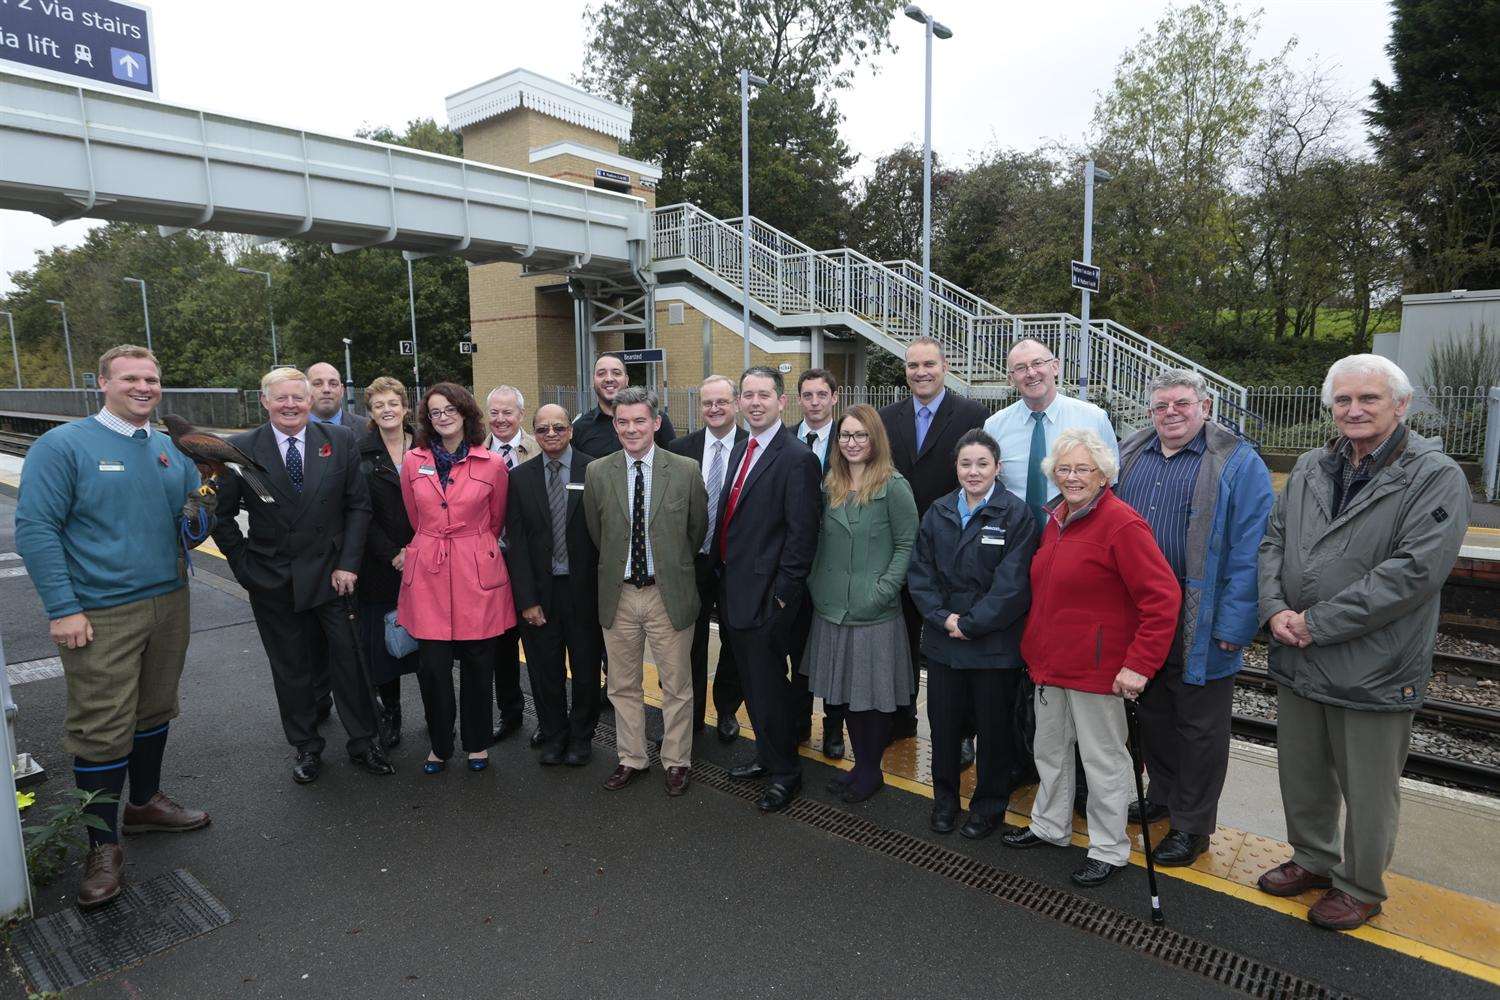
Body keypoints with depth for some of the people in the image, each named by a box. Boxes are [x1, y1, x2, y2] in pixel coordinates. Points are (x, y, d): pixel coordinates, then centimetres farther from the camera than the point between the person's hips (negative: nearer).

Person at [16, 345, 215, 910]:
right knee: (102, 730, 0)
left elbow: (193, 525, 17)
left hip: (169, 603, 6)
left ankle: (144, 804, 37)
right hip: (100, 616, -5)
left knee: (155, 713, 17)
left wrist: (197, 521, -9)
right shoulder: (63, 446, -7)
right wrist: (62, 608, -17)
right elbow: (35, 529, -11)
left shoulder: (172, 450, 10)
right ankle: (103, 846, 15)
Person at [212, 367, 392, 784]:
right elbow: (222, 514, 3)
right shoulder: (241, 449, -5)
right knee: (291, 669, 13)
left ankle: (362, 743, 23)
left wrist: (348, 563, -7)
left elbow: (358, 505, -1)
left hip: (330, 573, 0)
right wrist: (244, 566, -3)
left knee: (349, 661, 6)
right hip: (271, 581, 0)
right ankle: (307, 748, 31)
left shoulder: (340, 441, -3)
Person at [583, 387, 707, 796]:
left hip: (669, 594, -2)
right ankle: (632, 758, 32)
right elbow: (596, 533, 9)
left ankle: (676, 761, 28)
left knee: (676, 685, 10)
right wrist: (617, 566, 11)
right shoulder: (597, 472, -2)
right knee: (623, 686, 15)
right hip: (618, 594, 2)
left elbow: (698, 529, 5)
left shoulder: (685, 470, -7)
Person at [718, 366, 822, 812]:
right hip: (734, 589, 8)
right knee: (752, 682, 20)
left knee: (768, 685, 3)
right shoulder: (740, 450, 12)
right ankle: (767, 755, 38)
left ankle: (785, 774, 21)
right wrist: (724, 572, 12)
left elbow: (802, 535, -18)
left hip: (765, 596, -8)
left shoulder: (797, 459, -15)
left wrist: (781, 594, -17)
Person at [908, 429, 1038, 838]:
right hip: (943, 639, 4)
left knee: (993, 727, 10)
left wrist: (970, 623, -14)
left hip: (994, 642, -3)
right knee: (943, 723, 13)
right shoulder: (939, 512, 6)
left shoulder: (1015, 515, -8)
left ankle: (989, 805, 31)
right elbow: (920, 572, 3)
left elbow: (1012, 584, -14)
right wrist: (943, 617, -9)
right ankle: (945, 799, 33)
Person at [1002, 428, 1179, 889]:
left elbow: (1163, 598, -21)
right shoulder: (1055, 518, 8)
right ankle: (1050, 826, 41)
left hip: (1096, 668, -8)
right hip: (1049, 661, 8)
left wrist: (1140, 665, -23)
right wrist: (1034, 643, 16)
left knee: (1103, 760, 8)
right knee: (1050, 749, 21)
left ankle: (1109, 850, 27)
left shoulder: (1122, 524, -18)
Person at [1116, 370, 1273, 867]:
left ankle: (1192, 826, 23)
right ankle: (1163, 796, 38)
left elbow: (1248, 551, -14)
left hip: (1199, 622, -5)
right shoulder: (1129, 455, 8)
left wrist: (1234, 623, -19)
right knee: (1152, 714, 19)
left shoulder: (1237, 464, -8)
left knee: (1199, 725, 8)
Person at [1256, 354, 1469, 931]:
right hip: (1298, 661, 6)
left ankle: (1360, 888, 32)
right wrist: (1275, 609, -8)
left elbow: (1416, 569, -20)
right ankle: (1313, 860, 42)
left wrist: (1318, 622, -20)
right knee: (1301, 775, 21)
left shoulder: (1436, 477, -11)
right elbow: (1273, 542, 9)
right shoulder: (1309, 470, 9)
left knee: (1367, 789, 10)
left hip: (1374, 669, -5)